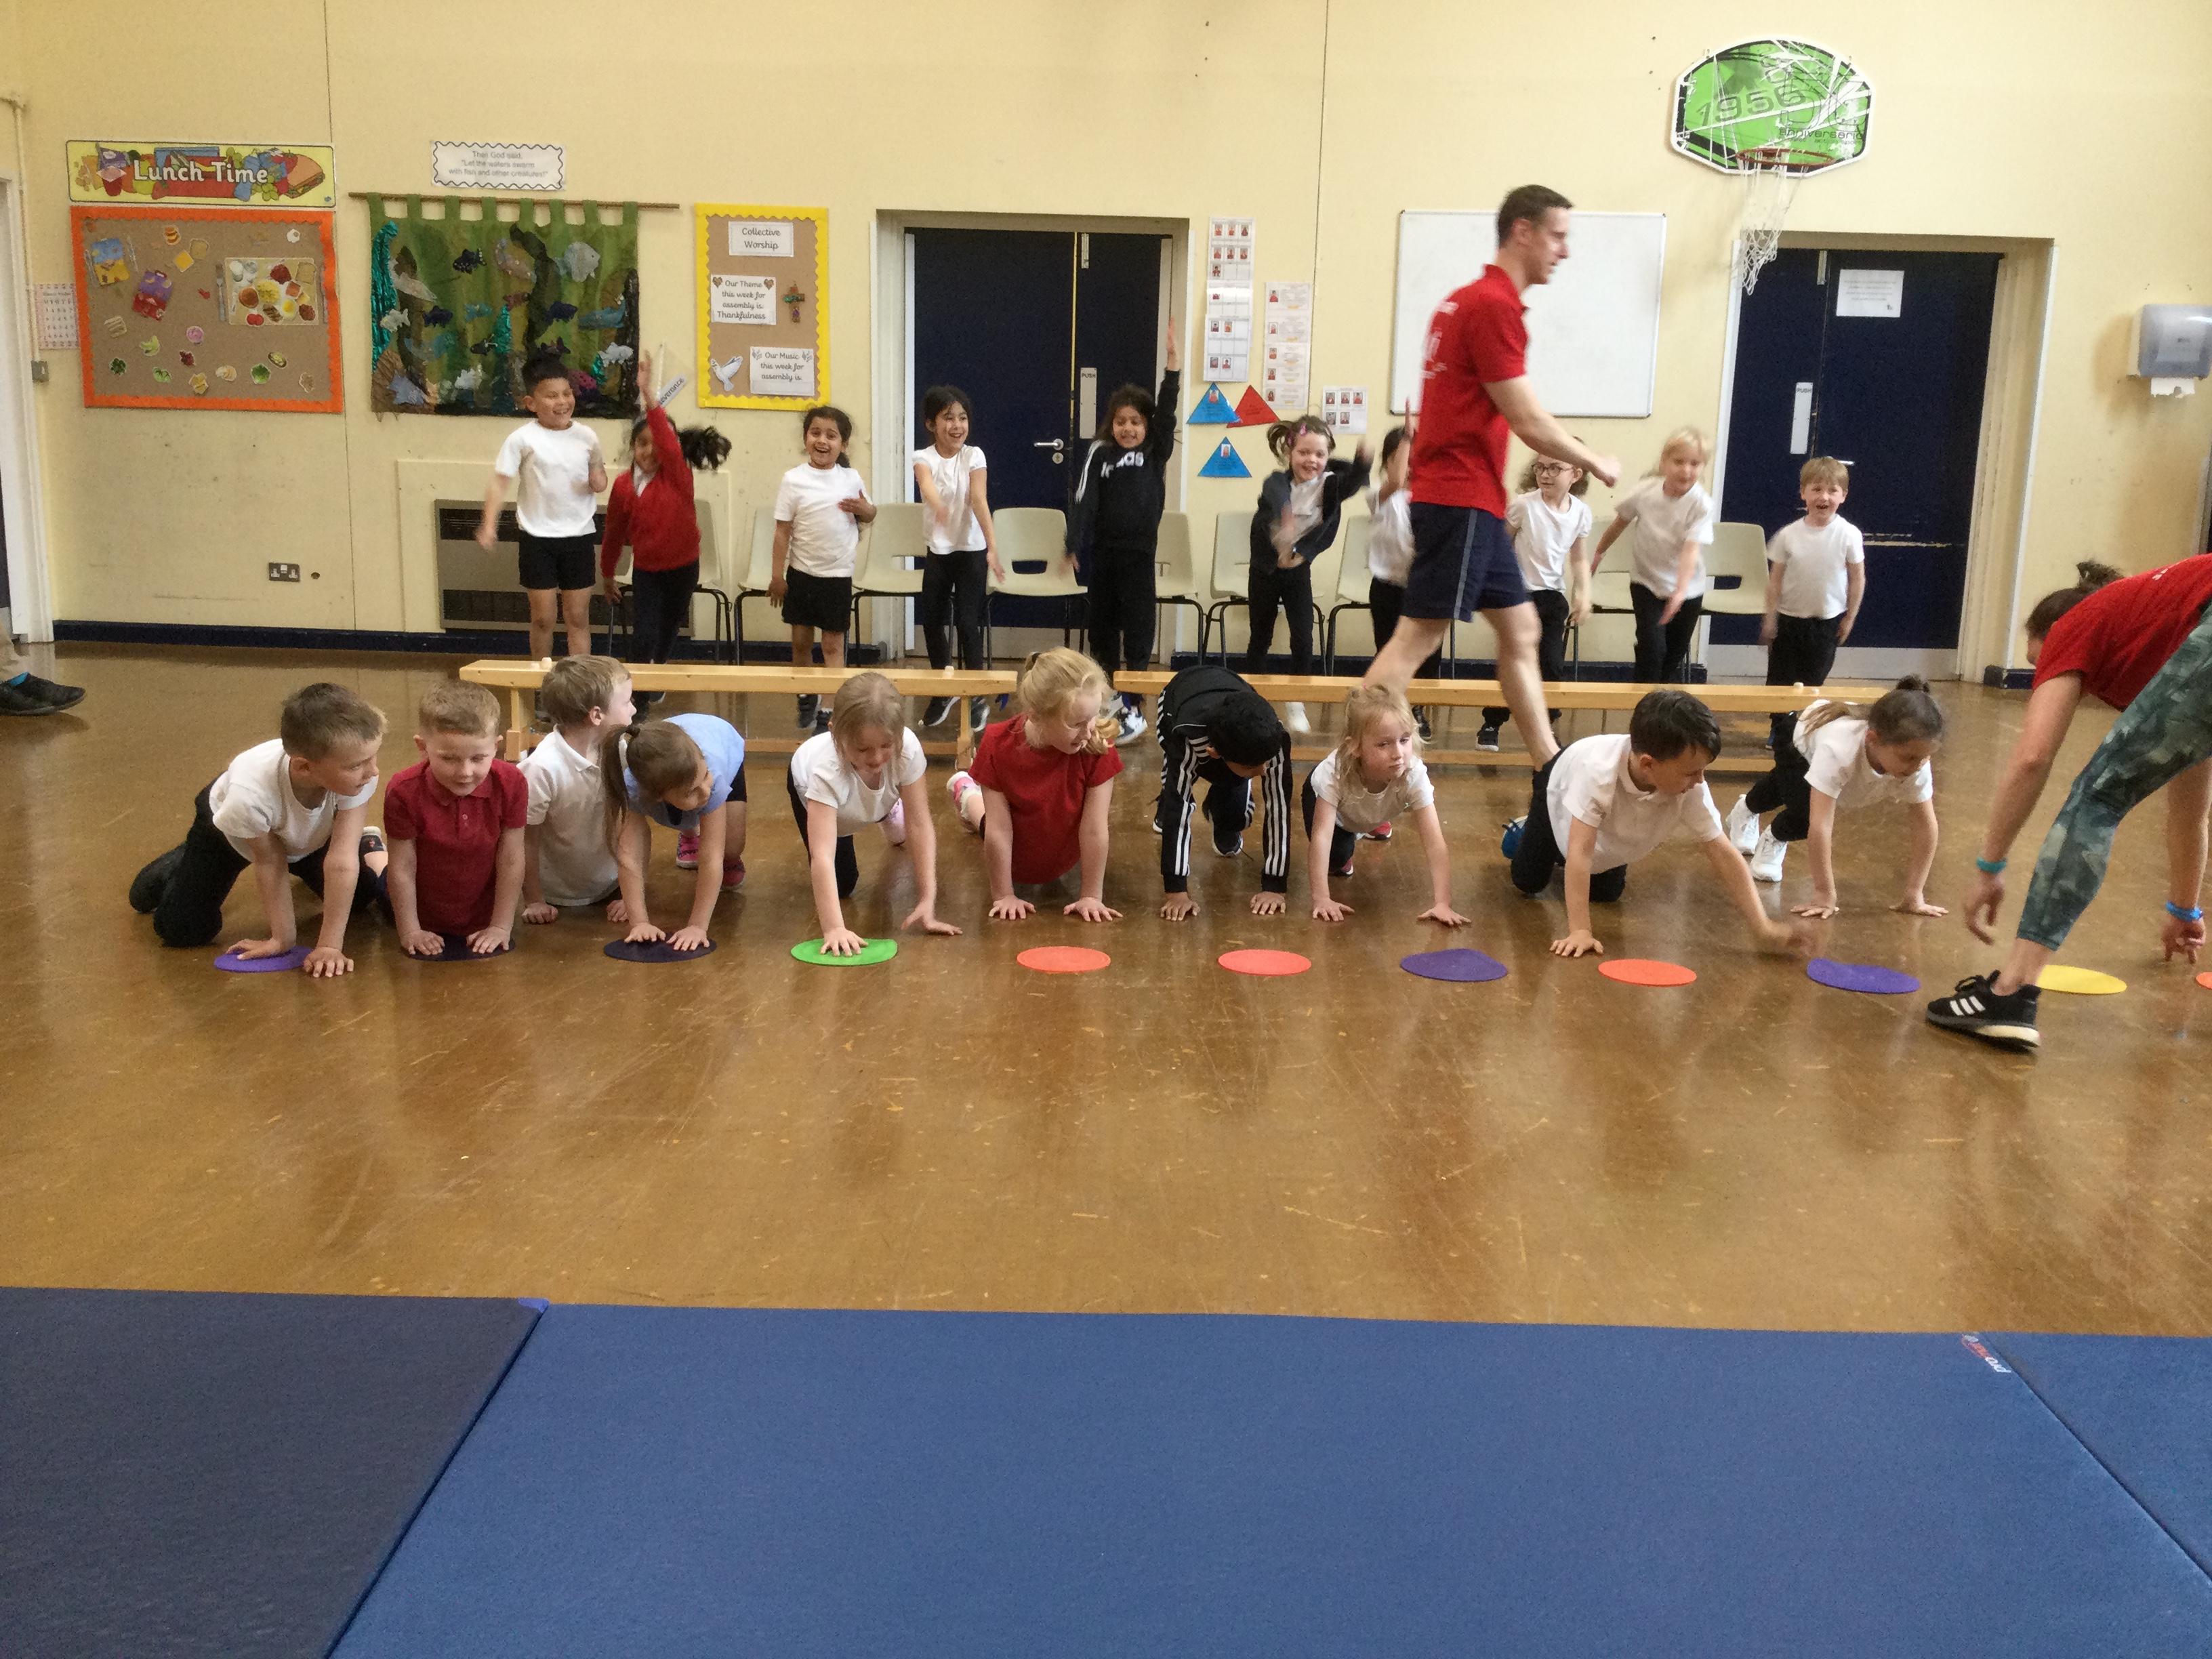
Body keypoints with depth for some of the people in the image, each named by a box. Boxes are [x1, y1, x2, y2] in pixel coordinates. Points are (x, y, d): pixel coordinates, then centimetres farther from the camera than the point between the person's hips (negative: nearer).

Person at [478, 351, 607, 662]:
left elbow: (599, 471, 17)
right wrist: (489, 525, -22)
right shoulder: (523, 439, -9)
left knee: (578, 616, 6)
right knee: (543, 617, 6)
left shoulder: (586, 436, 1)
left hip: (579, 535, 2)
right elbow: (500, 483, -11)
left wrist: (600, 480, -8)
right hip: (538, 537, -2)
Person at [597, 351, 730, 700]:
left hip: (682, 567, 0)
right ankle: (642, 694, 5)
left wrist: (648, 392, -48)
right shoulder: (623, 485, -9)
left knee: (668, 631, 19)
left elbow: (668, 442, -39)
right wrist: (607, 575, 12)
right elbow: (615, 533, 3)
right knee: (643, 637, -13)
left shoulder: (678, 474, -17)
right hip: (646, 569, 0)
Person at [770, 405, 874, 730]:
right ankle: (807, 701, 30)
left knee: (833, 644, 1)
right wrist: (777, 575, -7)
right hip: (802, 572, 0)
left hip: (838, 574, 0)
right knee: (801, 641, 11)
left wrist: (864, 509, -11)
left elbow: (870, 516, 13)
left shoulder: (851, 478, -1)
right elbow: (783, 530, -5)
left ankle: (831, 709, 3)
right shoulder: (794, 480, -6)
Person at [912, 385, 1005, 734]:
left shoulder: (974, 456, -8)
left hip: (971, 550, -2)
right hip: (937, 551, 2)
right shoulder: (924, 457, -9)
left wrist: (993, 548, -34)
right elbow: (927, 484, -32)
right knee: (932, 621, 8)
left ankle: (976, 697, 7)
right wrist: (937, 504, -58)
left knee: (967, 623, -7)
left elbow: (980, 500, -21)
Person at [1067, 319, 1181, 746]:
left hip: (1139, 553, -2)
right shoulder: (1099, 453, -1)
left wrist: (1173, 355, -19)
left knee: (1138, 629, -2)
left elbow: (1167, 410, -11)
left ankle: (1134, 708, 0)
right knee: (1102, 623, 12)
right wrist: (1075, 547, -16)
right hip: (1102, 551, 2)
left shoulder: (1156, 453, 0)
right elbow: (1084, 500, -7)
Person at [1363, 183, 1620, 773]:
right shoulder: (1495, 306, -13)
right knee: (1417, 636, -10)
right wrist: (1595, 463, -1)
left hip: (1473, 502, 10)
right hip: (1462, 501, -10)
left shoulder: (1471, 299, 16)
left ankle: (1552, 767, 21)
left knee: (1520, 629, 14)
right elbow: (1528, 422, -16)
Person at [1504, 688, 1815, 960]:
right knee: (1528, 882, 3)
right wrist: (1579, 930, -53)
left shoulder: (1691, 789, -39)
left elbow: (1722, 852, -35)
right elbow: (1580, 851, -50)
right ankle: (1524, 831, 34)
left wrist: (1764, 928, -42)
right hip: (1562, 785, -3)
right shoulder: (1599, 770, -51)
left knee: (1607, 893, 10)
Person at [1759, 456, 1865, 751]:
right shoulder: (1789, 535, -11)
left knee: (1814, 680, 8)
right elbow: (1775, 578, -4)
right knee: (1780, 678, 10)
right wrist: (1770, 618, -4)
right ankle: (1781, 727, 28)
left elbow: (1857, 578, -3)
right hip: (1789, 618, 1)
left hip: (1828, 621, -1)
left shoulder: (1849, 535, -13)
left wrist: (1849, 618, -1)